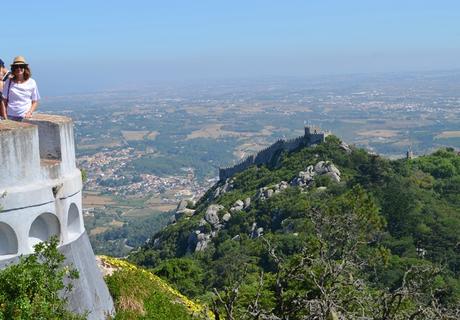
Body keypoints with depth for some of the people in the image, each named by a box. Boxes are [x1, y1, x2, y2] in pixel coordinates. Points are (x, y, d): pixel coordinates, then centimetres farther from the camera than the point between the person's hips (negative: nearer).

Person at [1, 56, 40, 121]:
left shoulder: (32, 83, 3)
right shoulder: (9, 82, 6)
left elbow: (35, 102, 7)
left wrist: (30, 112, -8)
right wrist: (5, 117, 0)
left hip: (25, 117, -1)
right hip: (10, 116, 1)